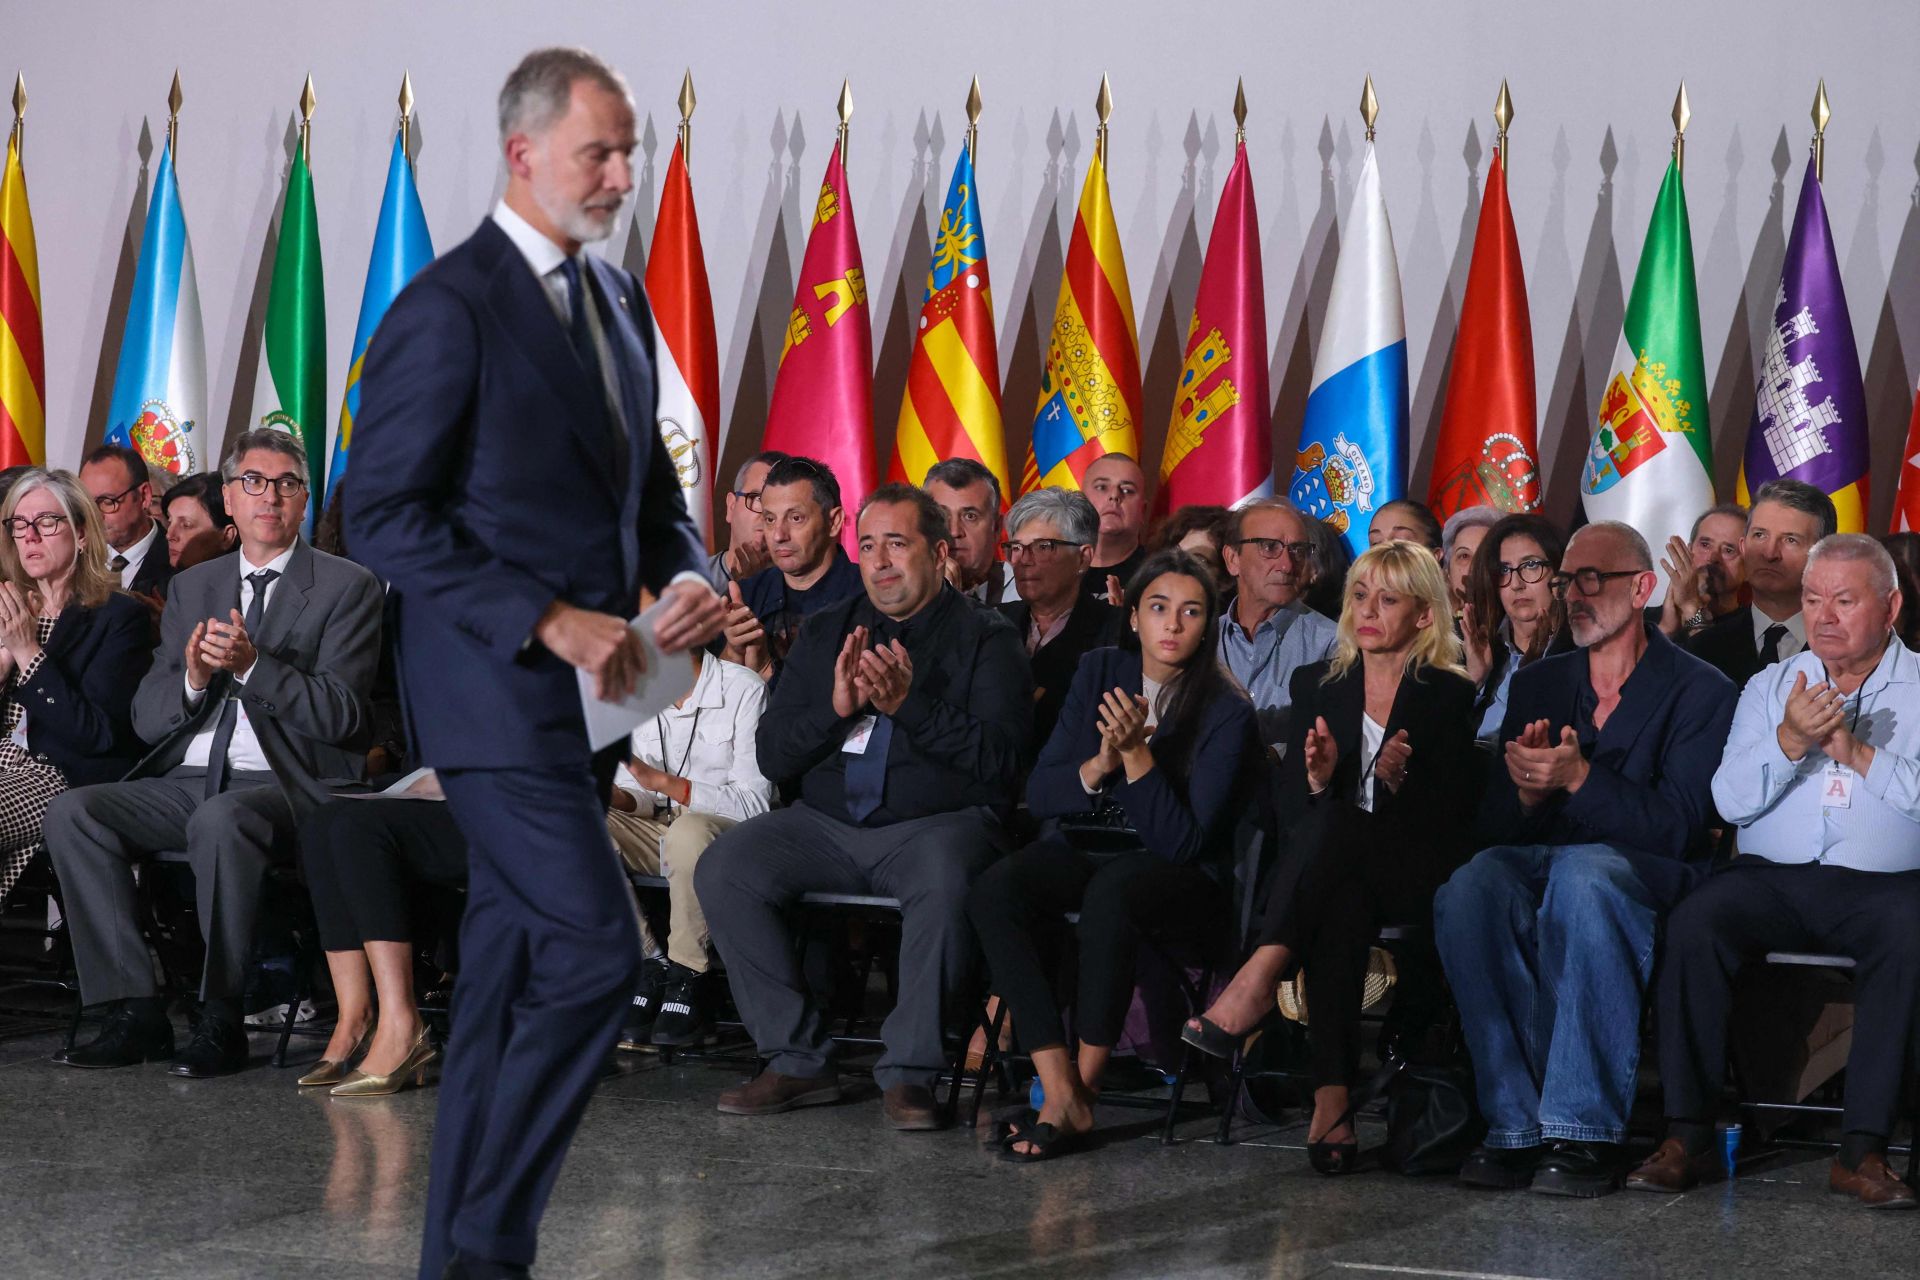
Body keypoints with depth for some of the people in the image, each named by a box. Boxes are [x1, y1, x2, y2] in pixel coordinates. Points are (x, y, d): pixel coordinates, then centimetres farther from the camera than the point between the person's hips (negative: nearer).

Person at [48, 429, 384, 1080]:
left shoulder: (347, 586, 3)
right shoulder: (192, 588, 19)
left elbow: (341, 716, -7)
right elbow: (146, 720, 14)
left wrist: (252, 665, -19)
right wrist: (193, 679, -9)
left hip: (288, 784, -5)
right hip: (190, 779, 5)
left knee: (219, 820, -38)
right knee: (71, 813, -20)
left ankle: (221, 1020, -26)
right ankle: (135, 1011, -20)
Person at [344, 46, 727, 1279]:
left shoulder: (621, 296, 13)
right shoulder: (449, 308, -12)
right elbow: (383, 512, -15)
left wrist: (687, 572, 2)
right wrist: (546, 619, -19)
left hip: (588, 690, 8)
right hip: (498, 691, -8)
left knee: (514, 970, 11)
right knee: (595, 952, -14)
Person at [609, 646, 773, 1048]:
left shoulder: (744, 690, -12)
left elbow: (754, 803, -18)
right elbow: (636, 796, 9)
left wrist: (664, 782, -28)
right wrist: (618, 797, -16)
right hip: (658, 831, 6)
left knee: (688, 831, -39)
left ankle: (691, 979, -23)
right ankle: (648, 966, -17)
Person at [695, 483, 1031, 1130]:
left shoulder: (986, 638, 3)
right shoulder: (825, 631, 16)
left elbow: (999, 758, -10)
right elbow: (773, 756, 10)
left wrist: (909, 705, -20)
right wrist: (836, 707, -9)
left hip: (935, 824, -4)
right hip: (825, 826, 4)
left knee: (944, 880, -38)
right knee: (722, 870, -20)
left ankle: (908, 1071, -24)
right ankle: (796, 1060, -12)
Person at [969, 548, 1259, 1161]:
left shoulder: (1227, 714, -11)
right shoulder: (1100, 672, 3)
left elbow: (1184, 842, -16)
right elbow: (1039, 795, 2)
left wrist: (1137, 756, -26)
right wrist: (1099, 765, -18)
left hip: (1187, 878, -5)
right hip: (1092, 849, 5)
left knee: (1112, 889, -39)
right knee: (992, 890, -26)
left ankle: (1086, 1083, -28)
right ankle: (1061, 1093, -31)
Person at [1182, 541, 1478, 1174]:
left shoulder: (1450, 697, 6)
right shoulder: (1316, 684, 16)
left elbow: (1456, 818, 0)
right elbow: (1290, 806, 9)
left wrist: (1399, 782, -17)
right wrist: (1316, 779, -14)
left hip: (1412, 879, -2)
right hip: (1330, 871, 2)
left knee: (1334, 825, -36)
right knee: (1340, 903, -37)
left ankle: (1257, 980, -44)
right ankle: (1333, 1094, -49)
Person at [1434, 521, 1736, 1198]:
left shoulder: (1700, 691, 2)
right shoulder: (1536, 684, 17)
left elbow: (1677, 827, -10)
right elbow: (1492, 826, 11)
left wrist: (1579, 778, -20)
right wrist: (1527, 792, -12)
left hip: (1643, 873, -4)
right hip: (1537, 864, 4)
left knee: (1580, 875, -39)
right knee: (1468, 889, -31)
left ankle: (1588, 1131, -35)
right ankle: (1515, 1125, -28)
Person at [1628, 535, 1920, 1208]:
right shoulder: (1771, 686, 18)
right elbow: (1731, 799, 4)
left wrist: (1859, 754, -11)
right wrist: (1790, 741, -11)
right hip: (1772, 878, 2)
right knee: (1696, 920, -27)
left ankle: (1862, 1151, -30)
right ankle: (1688, 1137, -22)